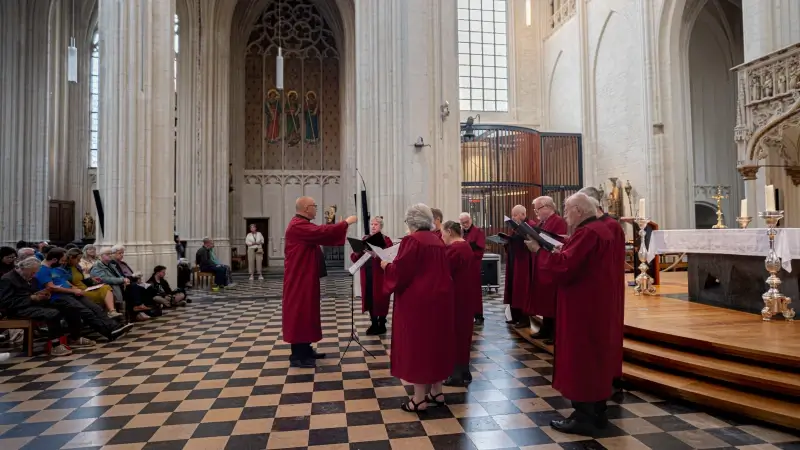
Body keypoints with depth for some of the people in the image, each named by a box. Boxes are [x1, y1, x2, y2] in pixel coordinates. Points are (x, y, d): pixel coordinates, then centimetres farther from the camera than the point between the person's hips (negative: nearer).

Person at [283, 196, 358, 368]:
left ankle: (305, 349, 23)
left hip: (306, 276, 11)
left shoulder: (303, 225, 16)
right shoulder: (298, 225, -20)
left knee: (306, 311, 14)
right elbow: (323, 232, -28)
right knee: (300, 312, -6)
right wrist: (346, 222, -19)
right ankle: (297, 356, 0)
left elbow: (321, 235, 20)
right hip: (300, 278, -11)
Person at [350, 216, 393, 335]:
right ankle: (374, 324, 22)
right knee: (369, 298, 9)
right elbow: (354, 258, 9)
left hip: (380, 275, -5)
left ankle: (382, 325, 15)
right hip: (367, 275, 5)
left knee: (380, 298, 1)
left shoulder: (385, 240, -4)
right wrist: (356, 253, -13)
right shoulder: (365, 239, 12)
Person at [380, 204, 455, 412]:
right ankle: (436, 392, 24)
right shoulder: (438, 241, 8)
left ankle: (419, 398, 7)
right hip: (439, 297, 8)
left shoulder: (412, 240, -15)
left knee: (416, 344, 1)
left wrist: (386, 266, 4)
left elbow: (399, 271, -17)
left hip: (417, 300, -7)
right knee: (435, 341, 15)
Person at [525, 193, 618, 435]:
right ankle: (598, 412, 26)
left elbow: (564, 267, -27)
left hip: (582, 307, -10)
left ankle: (583, 418, 6)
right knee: (595, 356, 16)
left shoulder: (586, 232, -19)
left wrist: (542, 249, -18)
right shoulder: (601, 229, 13)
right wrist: (562, 251, 9)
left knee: (579, 358, -2)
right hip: (597, 305, 10)